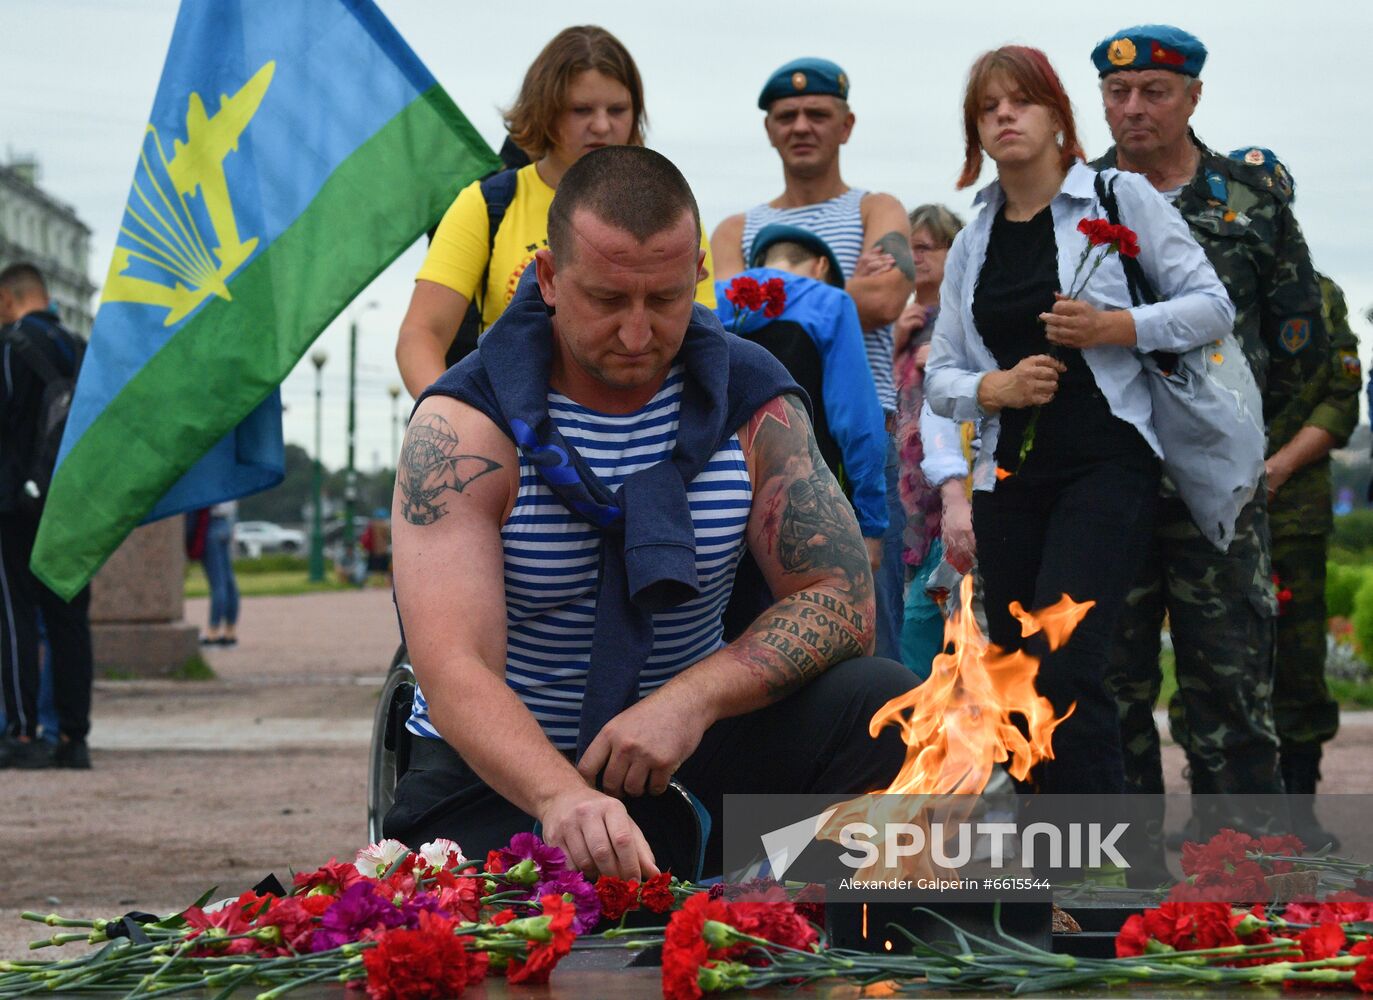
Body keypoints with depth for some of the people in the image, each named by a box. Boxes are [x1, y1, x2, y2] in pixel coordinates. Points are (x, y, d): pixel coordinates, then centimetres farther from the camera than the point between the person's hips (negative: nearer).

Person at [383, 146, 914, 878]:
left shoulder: (752, 400, -5)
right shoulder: (464, 426, -17)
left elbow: (841, 601, -7)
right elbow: (453, 671, -27)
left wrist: (694, 700, -25)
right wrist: (563, 798, -47)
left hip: (680, 755, 3)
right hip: (502, 774, -3)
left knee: (884, 708, -21)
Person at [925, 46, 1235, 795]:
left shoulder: (1120, 198, 2)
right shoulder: (971, 246, 15)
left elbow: (1213, 306, -1)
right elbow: (941, 375, 13)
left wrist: (1114, 327, -15)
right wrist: (994, 387, -9)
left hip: (1106, 463, -5)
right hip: (1010, 477, 5)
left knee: (1062, 671, -20)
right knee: (1019, 683, 5)